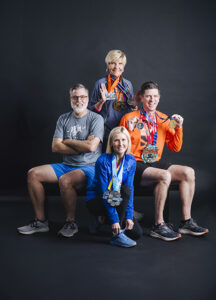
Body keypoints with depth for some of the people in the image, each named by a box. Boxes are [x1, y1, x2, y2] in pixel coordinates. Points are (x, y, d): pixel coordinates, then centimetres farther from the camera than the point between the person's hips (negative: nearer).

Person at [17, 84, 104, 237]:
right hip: (66, 165, 6)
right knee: (33, 174, -9)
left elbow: (92, 146, -19)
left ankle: (71, 223, -11)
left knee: (65, 180, -35)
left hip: (88, 167, -6)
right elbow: (55, 146, 0)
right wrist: (82, 146, -8)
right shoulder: (64, 119, 10)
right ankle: (40, 221, -2)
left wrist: (68, 141, -6)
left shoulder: (96, 118, -4)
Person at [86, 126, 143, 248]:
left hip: (117, 201, 5)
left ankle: (104, 218, 14)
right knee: (125, 190, -32)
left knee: (137, 232, -10)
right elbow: (104, 193, -23)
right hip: (95, 201, -5)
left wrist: (128, 215, -17)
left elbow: (131, 188, -8)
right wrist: (114, 219, -27)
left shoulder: (131, 161, -5)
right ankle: (117, 235, -24)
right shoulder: (103, 161, -21)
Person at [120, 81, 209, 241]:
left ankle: (186, 221, -6)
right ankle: (158, 225, -20)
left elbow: (176, 148, 12)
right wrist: (130, 131, -20)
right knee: (165, 176, -32)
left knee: (188, 172, -15)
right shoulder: (129, 118, -3)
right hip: (136, 165, -6)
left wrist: (178, 128, -1)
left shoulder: (164, 119, 12)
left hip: (157, 162, 6)